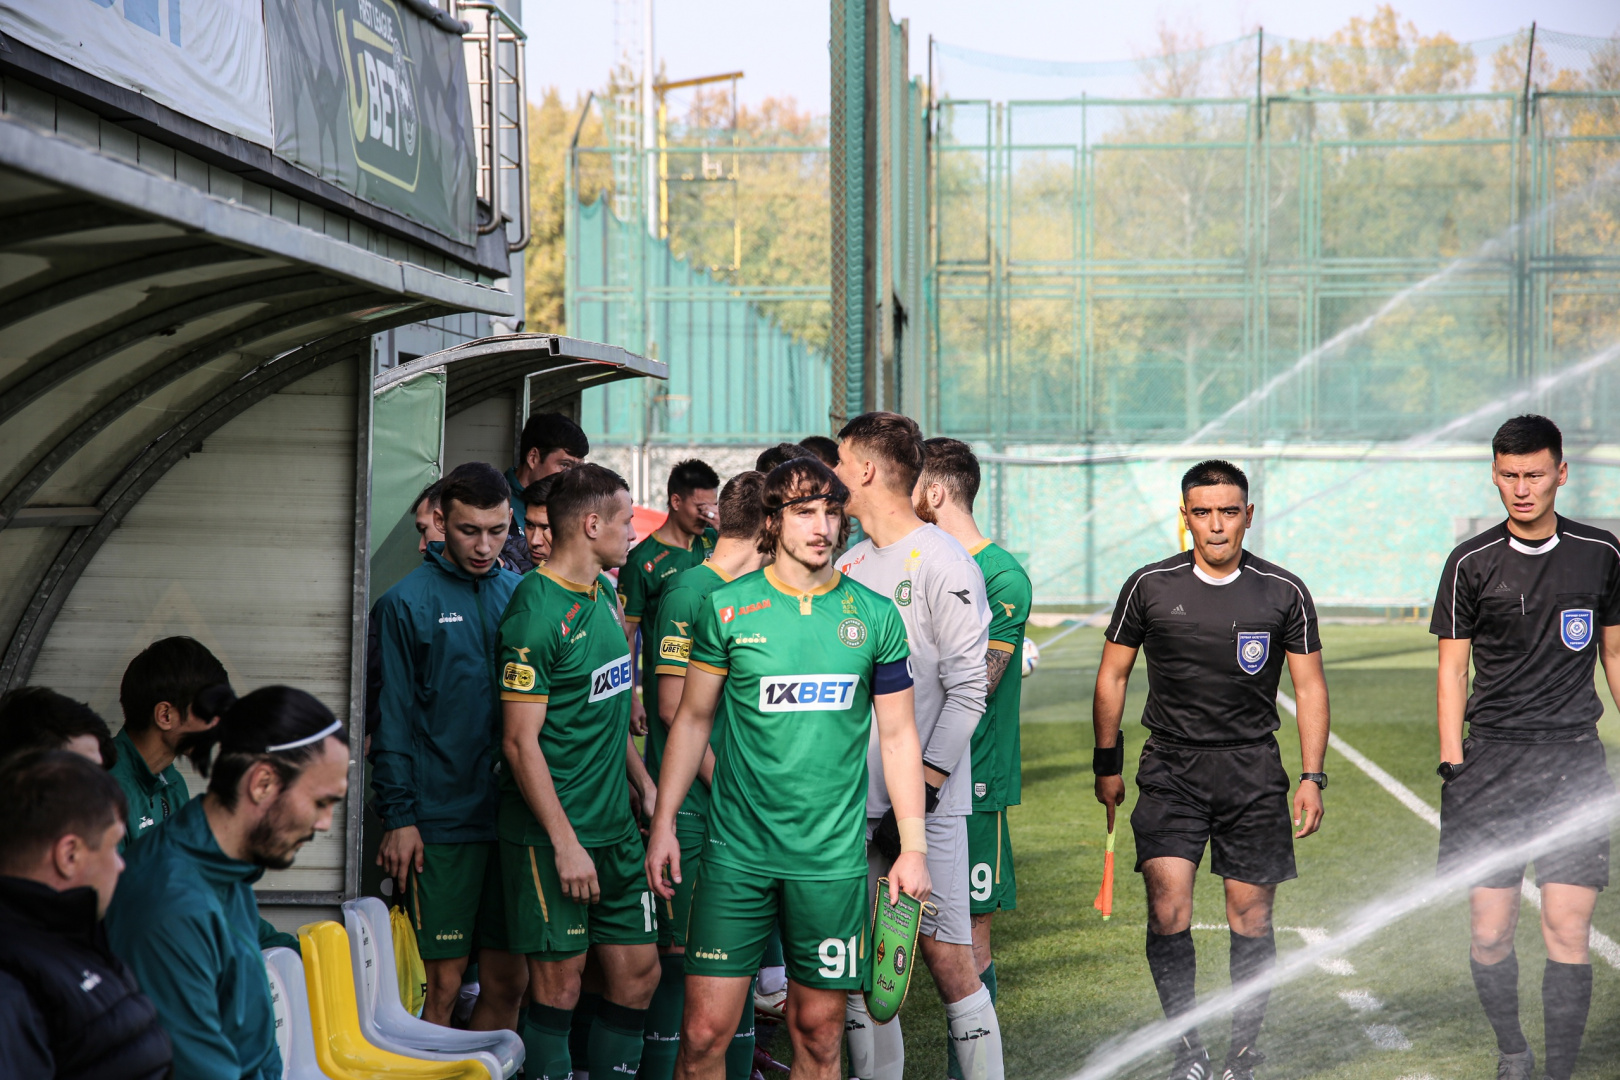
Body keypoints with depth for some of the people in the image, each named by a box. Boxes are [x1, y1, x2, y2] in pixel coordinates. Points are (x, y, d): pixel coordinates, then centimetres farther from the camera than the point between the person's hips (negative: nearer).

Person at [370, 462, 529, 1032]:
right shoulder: (407, 602, -4)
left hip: (512, 816, 5)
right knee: (441, 985, -1)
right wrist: (398, 817, -10)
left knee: (508, 982, 9)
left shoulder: (520, 594, 10)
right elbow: (391, 718, -5)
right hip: (440, 825, -4)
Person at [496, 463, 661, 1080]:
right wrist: (564, 842, -19)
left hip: (616, 825, 8)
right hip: (552, 833, -8)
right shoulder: (538, 611, -16)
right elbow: (521, 741, -18)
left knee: (638, 970, 9)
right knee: (559, 983, -2)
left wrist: (644, 785, 14)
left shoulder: (604, 596, 11)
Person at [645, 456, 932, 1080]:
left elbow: (898, 735, 8)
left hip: (834, 859, 1)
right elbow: (692, 719, 8)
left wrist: (913, 847, 4)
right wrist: (664, 823, 4)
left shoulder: (875, 617, 3)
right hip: (737, 854, -1)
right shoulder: (726, 608, 0)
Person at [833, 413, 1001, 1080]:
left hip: (926, 802, -6)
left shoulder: (942, 562, -7)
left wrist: (920, 793, -15)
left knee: (946, 956, -8)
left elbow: (968, 688, -11)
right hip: (852, 799, 7)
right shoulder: (847, 565, 14)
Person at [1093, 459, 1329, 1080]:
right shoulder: (1150, 586, 1)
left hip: (1253, 772, 1)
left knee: (1252, 919, 1)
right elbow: (1113, 675, 10)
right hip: (1170, 771, 0)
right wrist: (1107, 764, 9)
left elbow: (1310, 688, 7)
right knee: (1168, 908, -14)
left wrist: (1312, 779, 0)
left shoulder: (1284, 593, 2)